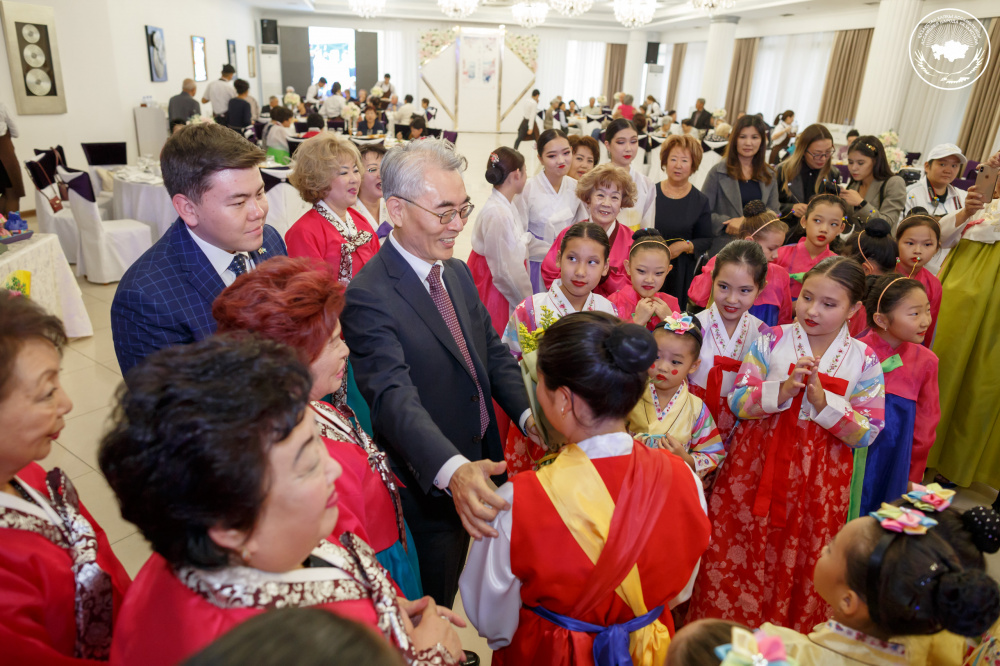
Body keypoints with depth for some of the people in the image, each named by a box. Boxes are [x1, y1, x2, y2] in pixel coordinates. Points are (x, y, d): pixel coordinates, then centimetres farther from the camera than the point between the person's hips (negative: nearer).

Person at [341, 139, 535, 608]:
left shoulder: (458, 273, 3)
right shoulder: (369, 296, -25)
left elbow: (494, 353, 3)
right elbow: (394, 396, -35)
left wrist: (527, 413, -14)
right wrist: (453, 470, -50)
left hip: (477, 467, 8)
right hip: (427, 486, -8)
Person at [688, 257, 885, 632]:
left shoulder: (864, 361, -1)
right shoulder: (772, 341, -3)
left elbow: (867, 432, -5)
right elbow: (738, 401, -6)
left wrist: (822, 400, -19)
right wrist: (782, 391, -23)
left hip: (819, 480, 1)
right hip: (756, 465, 0)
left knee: (799, 566, 12)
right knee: (736, 558, 6)